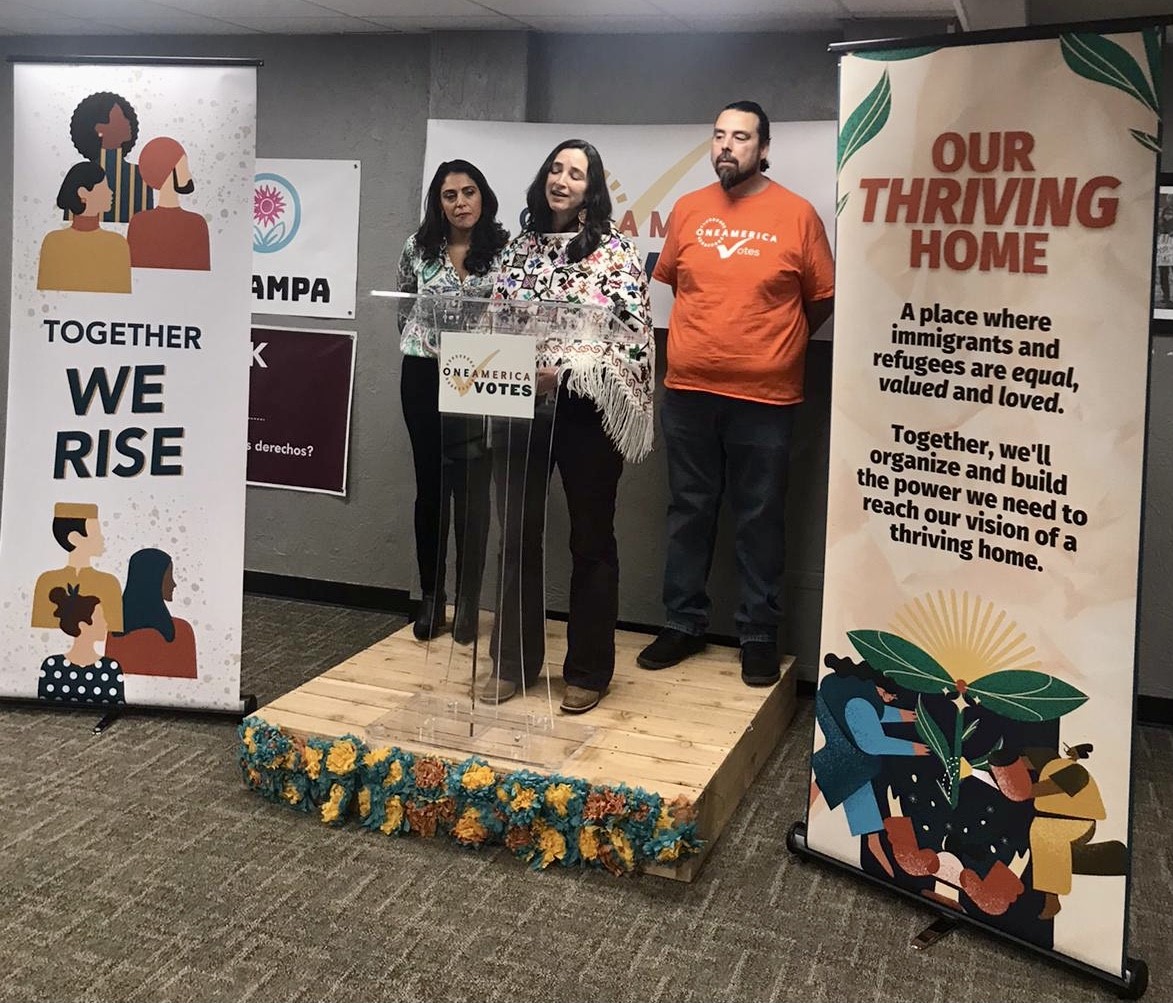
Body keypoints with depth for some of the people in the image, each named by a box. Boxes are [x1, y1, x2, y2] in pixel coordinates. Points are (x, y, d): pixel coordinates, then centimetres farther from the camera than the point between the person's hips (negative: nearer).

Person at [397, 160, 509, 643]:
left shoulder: (504, 250, -2)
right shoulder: (418, 247, 6)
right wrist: (418, 344, 11)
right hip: (423, 375, 3)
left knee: (470, 490, -2)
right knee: (430, 486, 8)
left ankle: (468, 605, 7)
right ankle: (431, 598, 18)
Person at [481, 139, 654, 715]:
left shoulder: (615, 251, -3)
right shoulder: (520, 247, 12)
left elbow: (636, 335, -9)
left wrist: (565, 370, -18)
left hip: (586, 410, -4)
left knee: (591, 541, 6)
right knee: (517, 536, 8)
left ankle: (588, 671, 18)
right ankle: (514, 662, 22)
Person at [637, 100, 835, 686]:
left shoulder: (796, 214, -3)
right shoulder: (688, 209, 5)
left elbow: (821, 299, 4)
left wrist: (774, 345, 10)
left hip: (764, 396, -3)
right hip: (688, 390, 3)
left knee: (759, 518, 5)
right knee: (689, 510, 11)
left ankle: (759, 633, 17)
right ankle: (684, 622, 24)